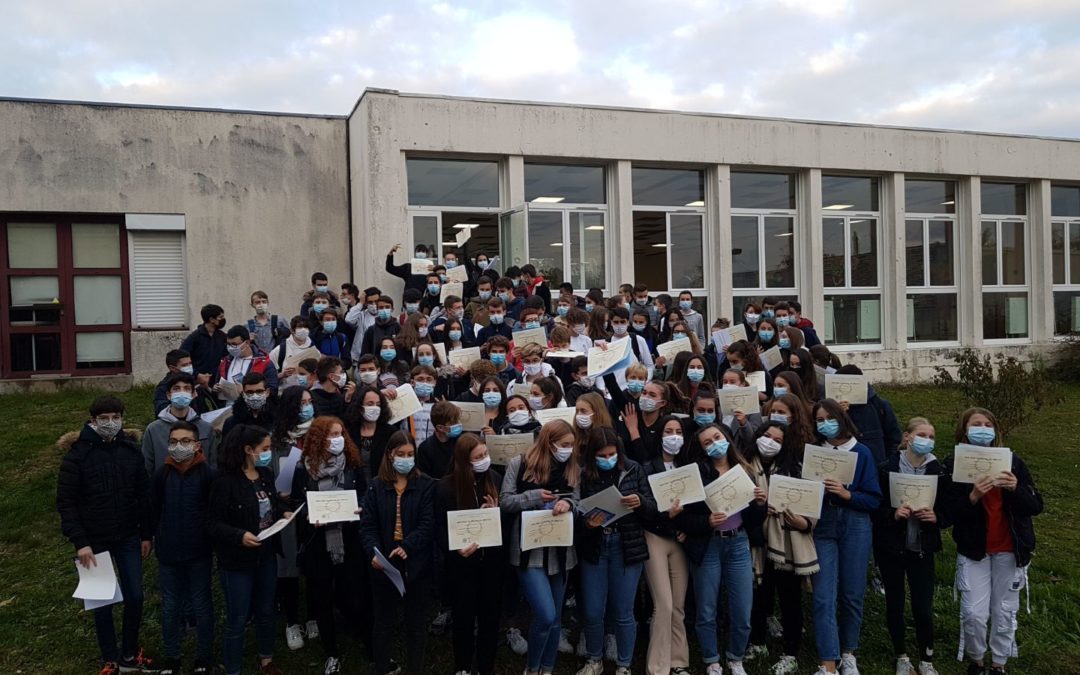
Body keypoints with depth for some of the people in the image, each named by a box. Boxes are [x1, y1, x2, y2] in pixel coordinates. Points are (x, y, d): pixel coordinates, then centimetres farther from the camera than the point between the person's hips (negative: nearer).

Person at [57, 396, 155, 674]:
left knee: (135, 597, 6)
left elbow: (143, 494, 5)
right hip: (95, 541, -2)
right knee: (102, 601, 8)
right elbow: (66, 501, -9)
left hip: (128, 538, 3)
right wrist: (79, 542, -15)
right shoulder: (77, 454, -10)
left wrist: (147, 534, 5)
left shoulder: (131, 450, -1)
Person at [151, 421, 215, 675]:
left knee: (201, 606, 10)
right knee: (170, 606, 15)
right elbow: (154, 511, 2)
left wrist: (212, 543, -10)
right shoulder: (162, 474, -3)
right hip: (168, 553, 3)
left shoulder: (208, 474, -11)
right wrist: (160, 541, 0)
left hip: (199, 552, -2)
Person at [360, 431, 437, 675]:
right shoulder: (376, 486, 2)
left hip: (417, 564, -1)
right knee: (384, 622, 13)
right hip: (384, 564, 1)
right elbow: (367, 525, -5)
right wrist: (373, 553, -23)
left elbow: (428, 524, -11)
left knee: (415, 622, 12)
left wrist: (407, 547, -27)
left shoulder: (426, 485, -3)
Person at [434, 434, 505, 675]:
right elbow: (440, 528, -10)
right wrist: (456, 549, -26)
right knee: (464, 617, 9)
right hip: (462, 562, -2)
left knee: (490, 616, 13)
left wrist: (497, 513, -16)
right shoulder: (445, 487, -12)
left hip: (492, 559, 3)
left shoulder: (496, 479, -3)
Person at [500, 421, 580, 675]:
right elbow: (505, 502, -3)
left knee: (555, 618, 12)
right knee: (546, 615, -13)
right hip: (529, 550, -5)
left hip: (560, 551, 5)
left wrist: (567, 503, -18)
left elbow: (577, 503, 5)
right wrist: (533, 496, -17)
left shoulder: (572, 469, 7)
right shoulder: (520, 464, -4)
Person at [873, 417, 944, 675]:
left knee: (923, 609, 0)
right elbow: (874, 508, -6)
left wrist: (936, 517, -16)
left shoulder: (937, 470, -2)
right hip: (891, 547, -1)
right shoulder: (887, 468, -9)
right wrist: (893, 514, -23)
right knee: (894, 604, 11)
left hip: (922, 549, 1)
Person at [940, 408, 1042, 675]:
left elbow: (1036, 506, -2)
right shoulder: (952, 466, -9)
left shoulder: (1012, 461, -3)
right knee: (974, 614, -3)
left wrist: (1016, 489, -22)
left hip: (1010, 550, 2)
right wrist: (973, 497, -28)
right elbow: (948, 515, -11)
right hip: (973, 550, -1)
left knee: (1005, 612, 9)